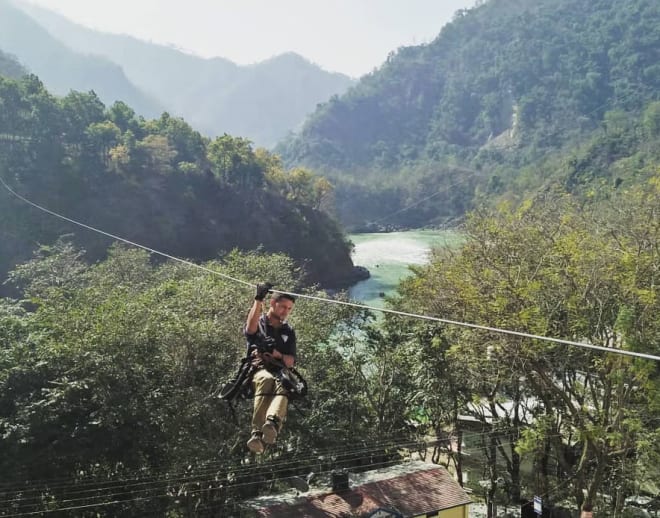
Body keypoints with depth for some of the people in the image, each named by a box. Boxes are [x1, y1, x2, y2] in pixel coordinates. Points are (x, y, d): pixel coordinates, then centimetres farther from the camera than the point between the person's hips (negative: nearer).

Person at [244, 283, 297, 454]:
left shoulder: (289, 332, 24)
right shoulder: (259, 323, 16)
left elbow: (290, 362, 15)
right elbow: (250, 328, -11)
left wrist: (277, 354, -6)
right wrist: (258, 299, -16)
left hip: (280, 374, 2)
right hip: (256, 370, -2)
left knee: (282, 387, -37)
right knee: (267, 380, -40)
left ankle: (273, 423, -66)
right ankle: (257, 432, -53)